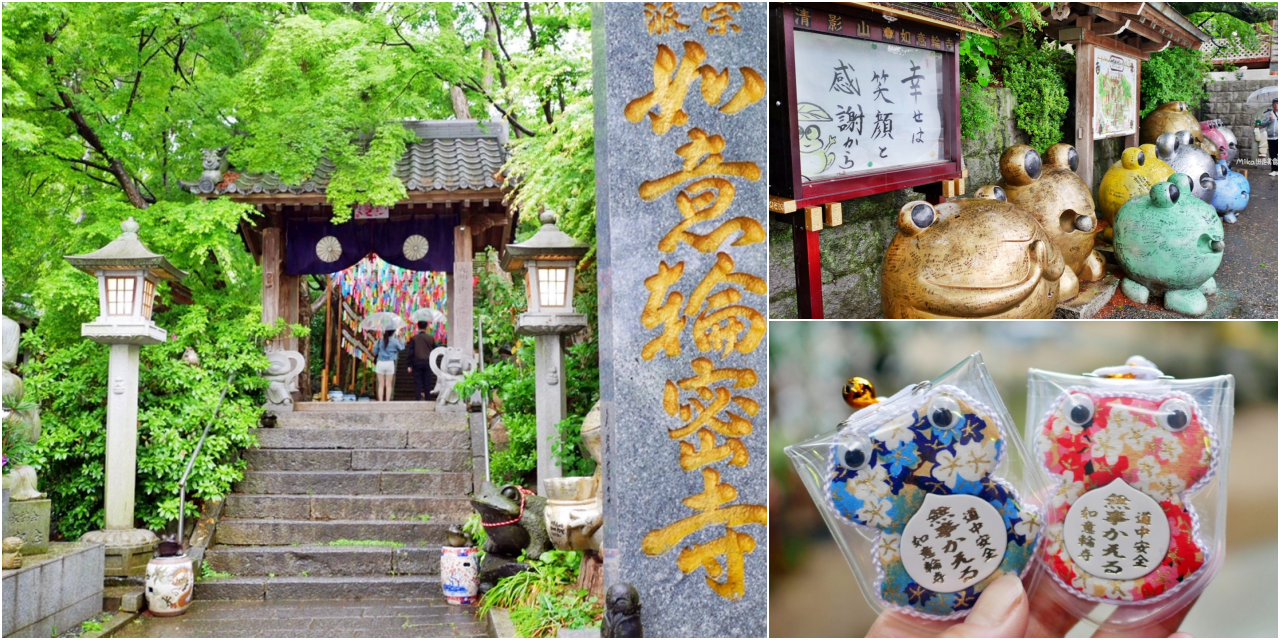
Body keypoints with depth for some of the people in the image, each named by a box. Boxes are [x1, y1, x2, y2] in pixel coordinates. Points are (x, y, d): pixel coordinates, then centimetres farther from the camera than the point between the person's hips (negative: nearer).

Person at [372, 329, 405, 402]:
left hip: (380, 363, 2)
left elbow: (375, 351, 8)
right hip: (390, 363, -2)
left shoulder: (380, 341, 3)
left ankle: (380, 401, 2)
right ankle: (387, 401, 1)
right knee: (388, 385, 4)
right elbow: (402, 348, 9)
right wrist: (399, 340, 21)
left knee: (381, 385, 5)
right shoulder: (394, 341, -4)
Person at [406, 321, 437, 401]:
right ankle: (428, 399, 3)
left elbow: (411, 352, -3)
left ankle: (417, 399, -5)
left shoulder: (414, 338, -2)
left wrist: (410, 365, 1)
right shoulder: (430, 338, 1)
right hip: (427, 363, 1)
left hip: (417, 363, -1)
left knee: (417, 383, 1)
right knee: (427, 383, 4)